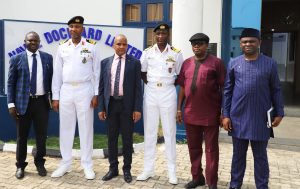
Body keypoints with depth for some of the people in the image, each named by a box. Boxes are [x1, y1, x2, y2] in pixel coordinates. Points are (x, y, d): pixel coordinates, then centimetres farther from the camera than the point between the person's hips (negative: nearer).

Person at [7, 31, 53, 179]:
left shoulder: (47, 58, 6)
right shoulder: (16, 59, 1)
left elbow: (51, 79, 8)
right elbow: (11, 83, 0)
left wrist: (53, 98, 3)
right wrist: (11, 103, -7)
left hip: (42, 102, 1)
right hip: (23, 102, -1)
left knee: (42, 135, 9)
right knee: (22, 136, 9)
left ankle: (39, 163, 28)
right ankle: (20, 165, 25)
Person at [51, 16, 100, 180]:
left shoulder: (91, 47, 1)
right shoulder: (62, 48, 8)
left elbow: (96, 72, 1)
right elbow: (57, 73, 8)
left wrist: (96, 94, -5)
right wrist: (55, 97, 4)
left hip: (85, 90, -3)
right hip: (66, 91, 3)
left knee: (86, 128, 3)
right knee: (65, 128, 8)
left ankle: (87, 165, 14)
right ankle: (65, 164, 20)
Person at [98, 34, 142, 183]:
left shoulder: (134, 62, 0)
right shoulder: (105, 62, 7)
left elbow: (138, 87, -3)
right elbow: (101, 86, 7)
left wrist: (137, 108, -8)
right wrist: (101, 107, 1)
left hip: (127, 104, -2)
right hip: (111, 104, 2)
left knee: (127, 138, 6)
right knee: (112, 138, 10)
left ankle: (127, 169, 20)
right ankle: (113, 168, 23)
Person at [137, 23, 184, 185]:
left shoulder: (176, 53, -1)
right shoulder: (147, 52, 4)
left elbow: (181, 75, 8)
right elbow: (142, 72, 14)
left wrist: (172, 83, -2)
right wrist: (148, 83, 2)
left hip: (168, 93, -1)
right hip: (150, 93, 2)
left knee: (169, 132, 4)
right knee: (149, 132, 7)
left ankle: (172, 171, 15)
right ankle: (148, 169, 19)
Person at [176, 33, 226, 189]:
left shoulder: (216, 62, -4)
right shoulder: (186, 63, 9)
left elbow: (223, 88, -4)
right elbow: (182, 88, 11)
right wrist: (179, 108, 8)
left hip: (211, 114, -4)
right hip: (190, 114, 4)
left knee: (211, 150, 7)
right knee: (194, 148, 15)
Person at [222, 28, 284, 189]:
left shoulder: (270, 64, 0)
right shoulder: (233, 64, 3)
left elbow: (276, 90, 5)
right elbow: (227, 90, 4)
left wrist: (279, 113, 1)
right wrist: (225, 115, 0)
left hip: (261, 119, -1)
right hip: (238, 117, 1)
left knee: (260, 156, 11)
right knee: (238, 155, 14)